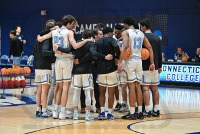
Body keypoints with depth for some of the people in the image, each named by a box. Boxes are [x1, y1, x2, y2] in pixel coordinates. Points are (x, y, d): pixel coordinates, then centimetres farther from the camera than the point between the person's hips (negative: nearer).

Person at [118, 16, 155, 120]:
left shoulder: (125, 32, -4)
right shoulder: (141, 33, 15)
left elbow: (125, 47, -20)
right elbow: (150, 48, 11)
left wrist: (120, 62, -23)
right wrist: (152, 63, 13)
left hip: (130, 60, -6)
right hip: (139, 60, 6)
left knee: (131, 86, -4)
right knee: (138, 86, 10)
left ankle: (132, 113, -3)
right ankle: (140, 112, 12)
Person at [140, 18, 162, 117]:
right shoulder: (157, 38, 10)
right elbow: (160, 54, 13)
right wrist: (159, 66, 19)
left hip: (145, 67, -6)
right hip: (155, 67, 6)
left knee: (145, 88, -4)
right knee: (154, 88, 10)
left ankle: (148, 111, -6)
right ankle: (156, 110, 11)